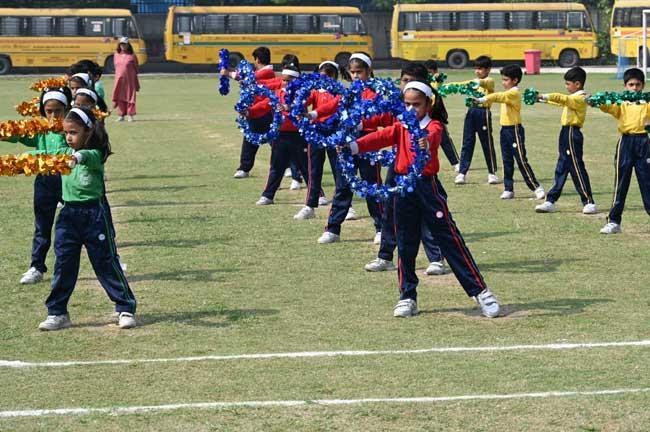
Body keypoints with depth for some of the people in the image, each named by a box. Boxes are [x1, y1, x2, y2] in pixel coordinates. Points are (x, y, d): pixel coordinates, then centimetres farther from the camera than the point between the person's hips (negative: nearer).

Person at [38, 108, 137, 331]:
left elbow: (89, 157, -37)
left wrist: (77, 157, -58)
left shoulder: (96, 155, -14)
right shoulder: (66, 153, 8)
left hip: (94, 214, -6)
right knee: (63, 264, 5)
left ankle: (126, 309, 10)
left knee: (106, 263, 0)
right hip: (69, 214, 6)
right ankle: (57, 313, 12)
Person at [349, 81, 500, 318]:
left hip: (428, 186, -4)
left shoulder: (434, 126, -2)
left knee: (450, 239, -5)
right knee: (405, 245, 9)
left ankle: (480, 291, -1)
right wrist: (354, 146, -21)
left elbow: (433, 136, -26)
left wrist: (426, 144, -51)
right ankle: (407, 297, 19)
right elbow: (381, 137, -3)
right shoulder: (400, 128, 13)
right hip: (404, 189, 5)